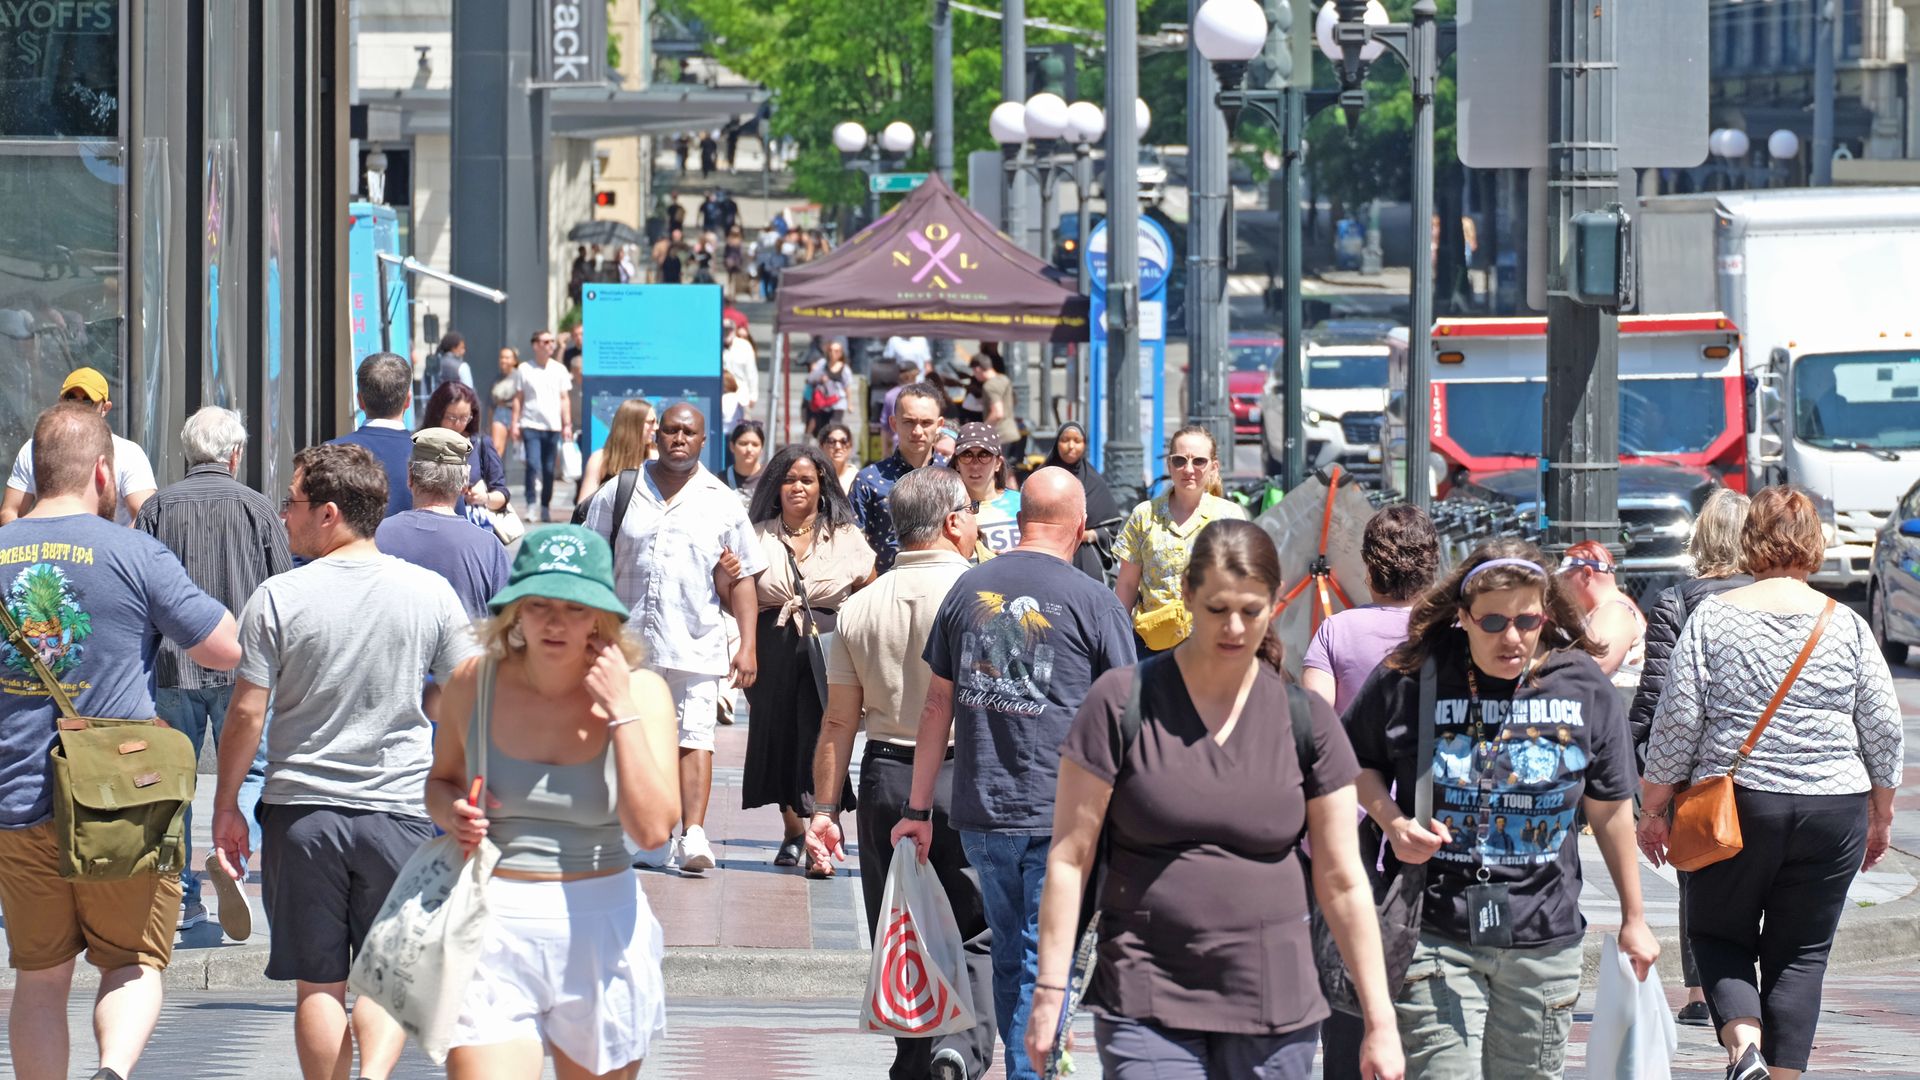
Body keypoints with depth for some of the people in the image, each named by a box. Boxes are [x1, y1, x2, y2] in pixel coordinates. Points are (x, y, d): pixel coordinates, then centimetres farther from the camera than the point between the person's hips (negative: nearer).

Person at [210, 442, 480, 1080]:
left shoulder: (278, 599, -7)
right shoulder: (430, 592, -1)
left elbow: (247, 713, -6)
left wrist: (226, 806, 6)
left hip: (301, 811, -1)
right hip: (401, 808, 1)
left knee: (318, 982, 9)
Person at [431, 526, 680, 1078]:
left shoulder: (640, 691, -4)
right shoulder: (473, 682, 0)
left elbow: (652, 828, -15)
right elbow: (441, 779, 19)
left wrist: (621, 711, -16)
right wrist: (452, 814, -5)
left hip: (600, 934, 0)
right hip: (494, 933, 0)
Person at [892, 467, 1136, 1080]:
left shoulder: (968, 590, 6)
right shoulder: (1093, 604, -6)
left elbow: (937, 705, 11)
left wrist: (919, 809, 16)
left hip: (981, 813, 4)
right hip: (1060, 816, -4)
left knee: (1007, 956, 17)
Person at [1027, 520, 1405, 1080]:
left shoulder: (1306, 720, 4)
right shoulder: (1122, 702, -3)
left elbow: (1342, 881, 7)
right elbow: (1069, 856, -1)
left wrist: (1381, 1021, 5)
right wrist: (1050, 992, -6)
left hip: (1275, 1013, 2)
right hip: (1148, 1009, -2)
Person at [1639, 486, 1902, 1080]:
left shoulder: (1712, 618, -3)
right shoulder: (1847, 626, 1)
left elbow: (1676, 724, -4)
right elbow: (1886, 733, 4)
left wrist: (1652, 808, 6)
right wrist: (1881, 815, 17)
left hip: (1734, 807, -1)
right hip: (1833, 809, 1)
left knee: (1719, 933, 13)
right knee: (1801, 953, 9)